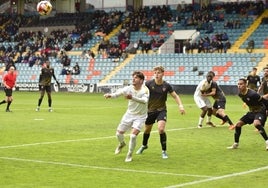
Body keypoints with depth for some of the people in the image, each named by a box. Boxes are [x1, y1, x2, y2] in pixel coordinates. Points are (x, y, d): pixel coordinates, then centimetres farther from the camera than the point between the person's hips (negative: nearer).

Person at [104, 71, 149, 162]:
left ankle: (129, 155, 4)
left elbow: (145, 100, -42)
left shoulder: (145, 90, -22)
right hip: (129, 114, 4)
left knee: (133, 135, -19)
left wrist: (132, 97, -59)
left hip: (140, 116, -3)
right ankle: (122, 144, 40)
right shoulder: (129, 88, -13)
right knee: (119, 133, 3)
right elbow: (119, 92, -29)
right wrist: (110, 95, -52)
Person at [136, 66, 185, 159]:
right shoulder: (149, 83, -12)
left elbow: (175, 96, 0)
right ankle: (144, 145, 48)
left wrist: (180, 105, -14)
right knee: (147, 129, 17)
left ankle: (164, 151, -6)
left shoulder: (167, 86, -10)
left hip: (161, 110, -1)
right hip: (150, 110, 1)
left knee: (161, 129, -22)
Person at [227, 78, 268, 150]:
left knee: (256, 123, -37)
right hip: (251, 112, 8)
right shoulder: (240, 94, -5)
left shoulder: (252, 94, -31)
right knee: (238, 124, 3)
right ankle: (236, 144, 18)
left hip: (260, 111, -8)